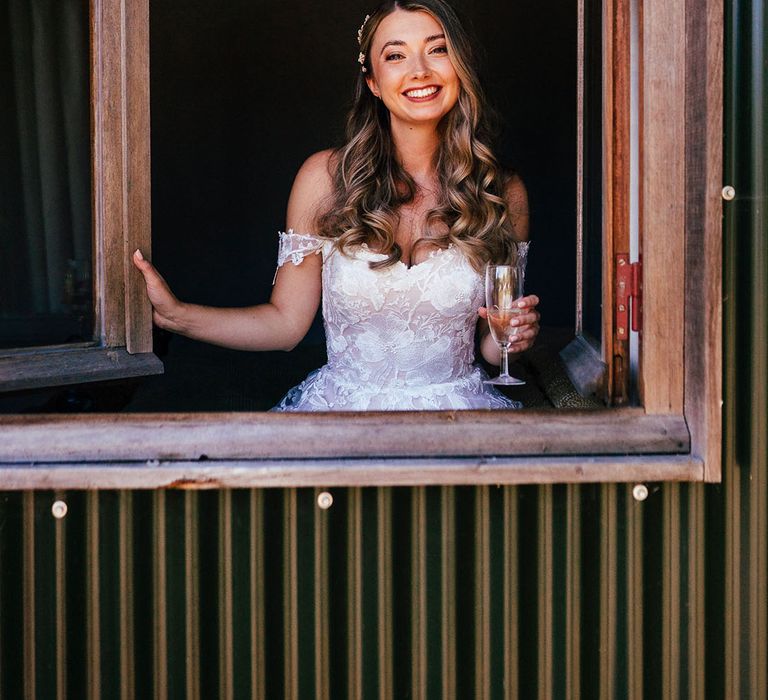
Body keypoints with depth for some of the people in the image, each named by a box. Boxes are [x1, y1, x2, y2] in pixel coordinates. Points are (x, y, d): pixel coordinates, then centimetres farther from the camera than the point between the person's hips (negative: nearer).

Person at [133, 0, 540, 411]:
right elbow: (286, 322, 4)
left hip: (457, 412, 2)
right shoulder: (326, 177, 1)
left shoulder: (503, 193, 4)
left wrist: (514, 336, -8)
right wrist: (174, 315, -8)